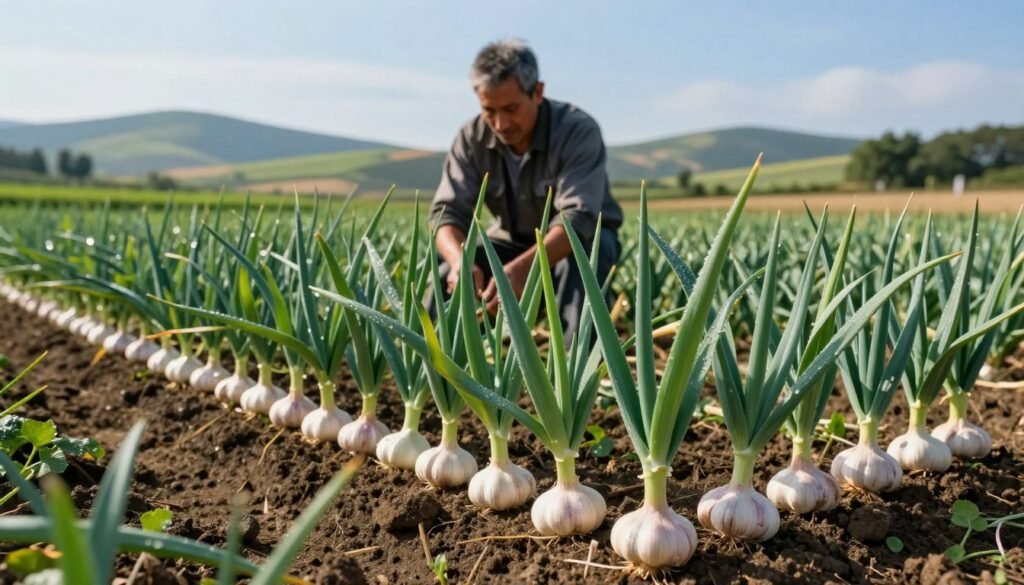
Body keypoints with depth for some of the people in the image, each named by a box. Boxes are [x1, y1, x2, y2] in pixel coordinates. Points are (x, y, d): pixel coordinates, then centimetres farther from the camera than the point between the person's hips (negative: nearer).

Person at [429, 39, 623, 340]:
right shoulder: (472, 138, -14)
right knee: (444, 281, -20)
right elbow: (448, 211, -20)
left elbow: (578, 218, -38)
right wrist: (459, 260, -45)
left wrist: (523, 268, -55)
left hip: (582, 240, -3)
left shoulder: (578, 130, -26)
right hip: (513, 242, 4)